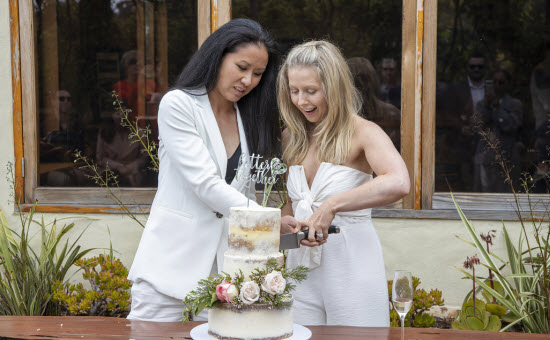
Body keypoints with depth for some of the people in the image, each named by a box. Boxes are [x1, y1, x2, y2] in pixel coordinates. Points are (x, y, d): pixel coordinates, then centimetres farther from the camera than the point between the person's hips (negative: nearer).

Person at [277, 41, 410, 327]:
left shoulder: (362, 133, -9)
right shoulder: (292, 138, 9)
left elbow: (398, 183, -29)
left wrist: (331, 206, -27)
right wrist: (286, 223, -6)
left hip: (352, 270, -5)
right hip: (300, 266, 5)